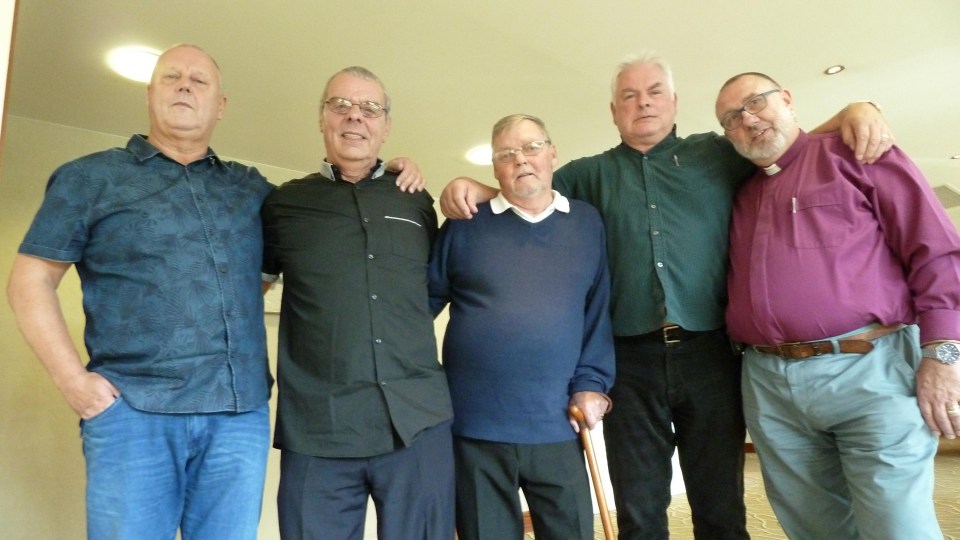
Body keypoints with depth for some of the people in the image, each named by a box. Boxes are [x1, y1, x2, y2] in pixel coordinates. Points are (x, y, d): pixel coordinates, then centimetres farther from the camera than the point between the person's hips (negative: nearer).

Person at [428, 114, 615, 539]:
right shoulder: (465, 224, 2)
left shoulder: (587, 223, 7)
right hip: (475, 425, -1)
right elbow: (423, 302, 5)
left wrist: (591, 384, -1)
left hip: (556, 425, 2)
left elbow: (598, 311, 7)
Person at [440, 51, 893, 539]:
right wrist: (473, 187, -4)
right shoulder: (590, 174, 13)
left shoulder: (719, 153, 11)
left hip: (710, 354, 0)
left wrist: (853, 112, -3)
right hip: (629, 360, 1)